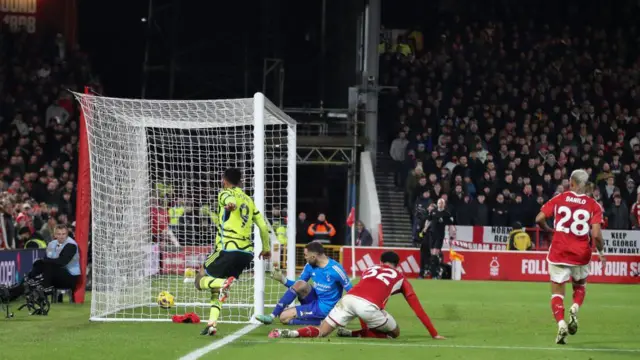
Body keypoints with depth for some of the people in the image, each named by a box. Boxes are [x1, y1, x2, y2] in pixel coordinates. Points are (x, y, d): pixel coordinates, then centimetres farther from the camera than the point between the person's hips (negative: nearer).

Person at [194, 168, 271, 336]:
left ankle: (223, 283, -26)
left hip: (228, 250, -7)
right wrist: (266, 248, 33)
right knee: (216, 289, 18)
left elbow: (231, 200, -24)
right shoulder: (249, 200, 22)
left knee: (200, 280, 4)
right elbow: (263, 226, 21)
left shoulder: (225, 194, 2)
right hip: (247, 253, 7)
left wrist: (231, 205, -47)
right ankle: (212, 324, 3)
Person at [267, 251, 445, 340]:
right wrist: (434, 334, 39)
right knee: (394, 333, 19)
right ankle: (351, 334, 0)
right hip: (368, 306, -4)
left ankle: (289, 333, -22)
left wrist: (365, 328, 62)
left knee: (320, 332, 9)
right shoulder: (400, 277, 29)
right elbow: (417, 308, 31)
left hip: (349, 298, 4)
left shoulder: (370, 269, 38)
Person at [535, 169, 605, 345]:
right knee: (579, 286, 25)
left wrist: (549, 229, 15)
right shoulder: (593, 205, -4)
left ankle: (561, 323, -15)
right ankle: (575, 309, -5)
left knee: (557, 292, 7)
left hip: (559, 252, -1)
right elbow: (596, 234, -11)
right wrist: (601, 252, 7)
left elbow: (539, 219, -6)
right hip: (581, 254, 1)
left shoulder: (559, 199, -1)